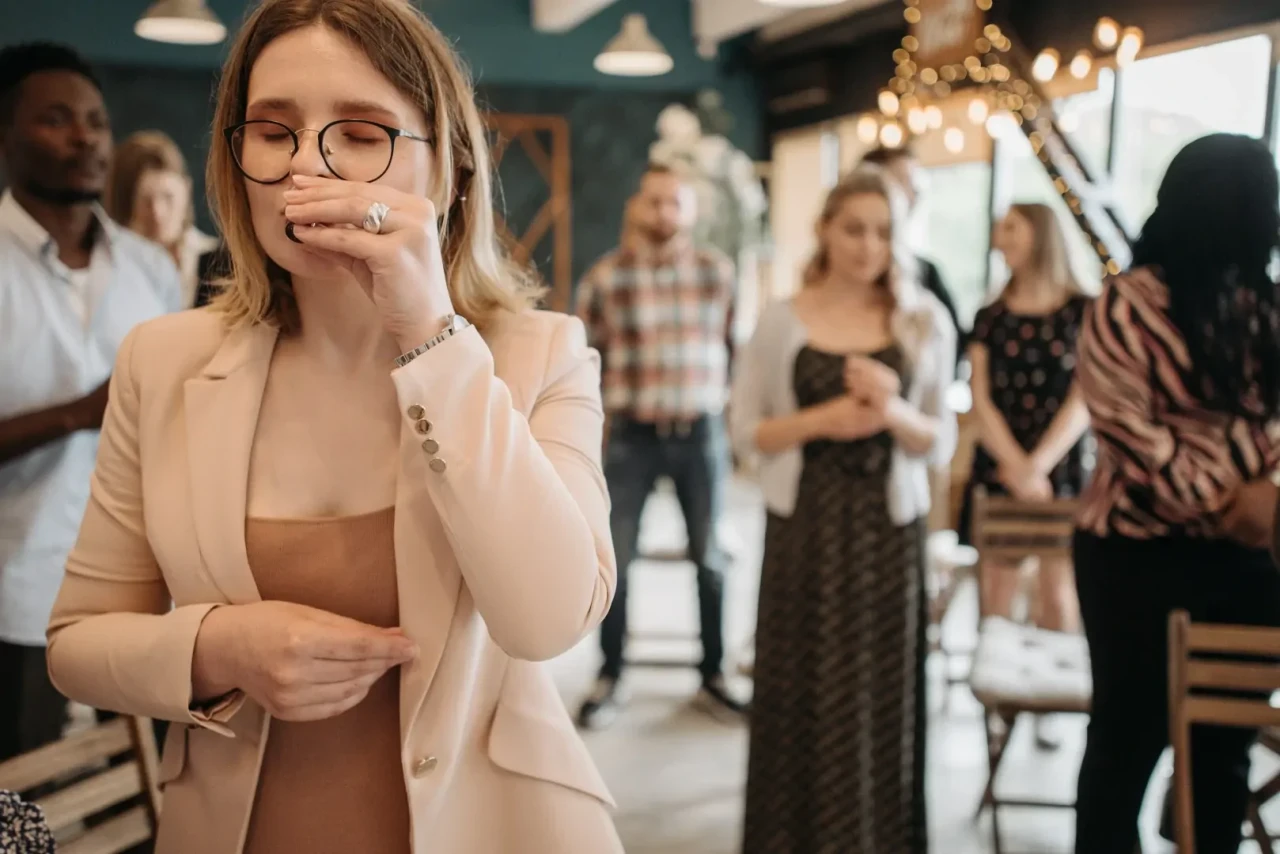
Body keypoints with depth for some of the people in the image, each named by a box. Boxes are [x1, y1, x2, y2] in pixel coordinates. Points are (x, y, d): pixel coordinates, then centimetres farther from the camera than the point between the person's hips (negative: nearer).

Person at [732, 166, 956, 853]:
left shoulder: (925, 320, 3)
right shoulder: (782, 320, 0)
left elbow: (941, 444, 5)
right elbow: (746, 432, 1)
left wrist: (893, 412, -15)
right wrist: (820, 421, -14)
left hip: (890, 529, 1)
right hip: (804, 527, -1)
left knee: (883, 695, 7)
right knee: (802, 696, 5)